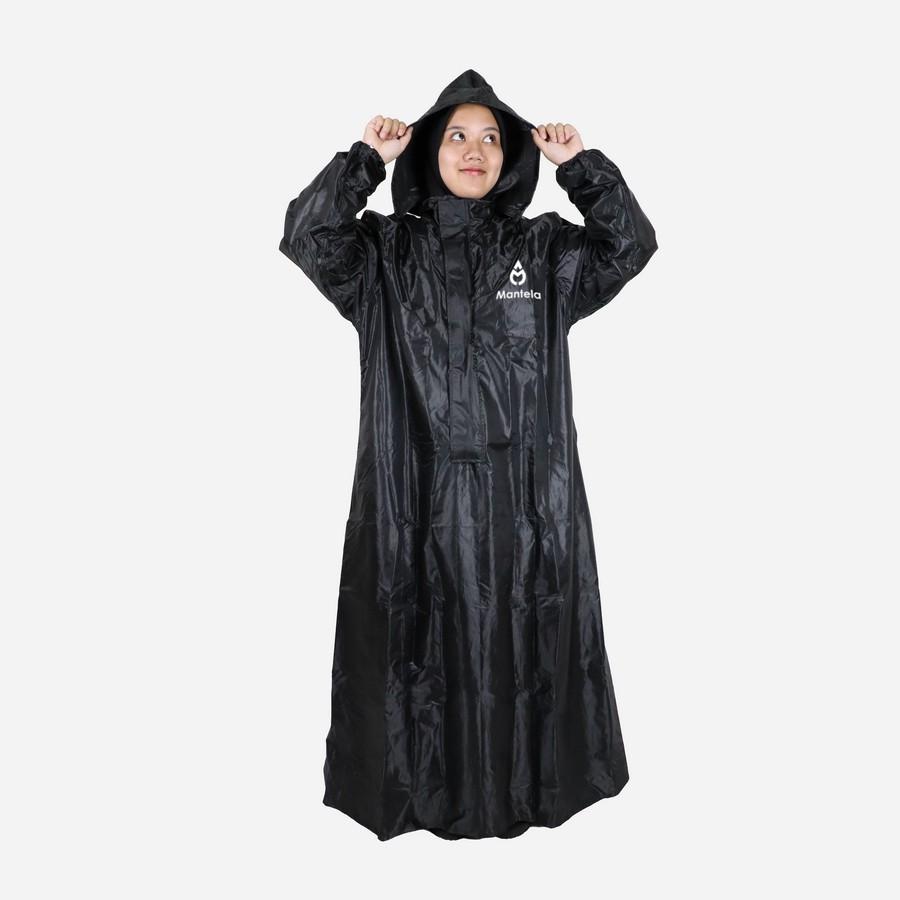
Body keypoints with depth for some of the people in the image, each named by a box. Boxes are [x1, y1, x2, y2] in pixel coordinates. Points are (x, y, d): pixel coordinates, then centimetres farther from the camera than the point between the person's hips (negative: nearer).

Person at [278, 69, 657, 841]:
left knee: (521, 645, 10)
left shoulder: (545, 251, 10)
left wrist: (580, 165, -5)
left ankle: (526, 786, 30)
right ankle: (423, 789, 27)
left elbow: (632, 244, -1)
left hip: (524, 495, 2)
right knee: (425, 647, 7)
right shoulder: (385, 252, 5)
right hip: (418, 495, -1)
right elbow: (306, 238, -9)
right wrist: (367, 159, -8)